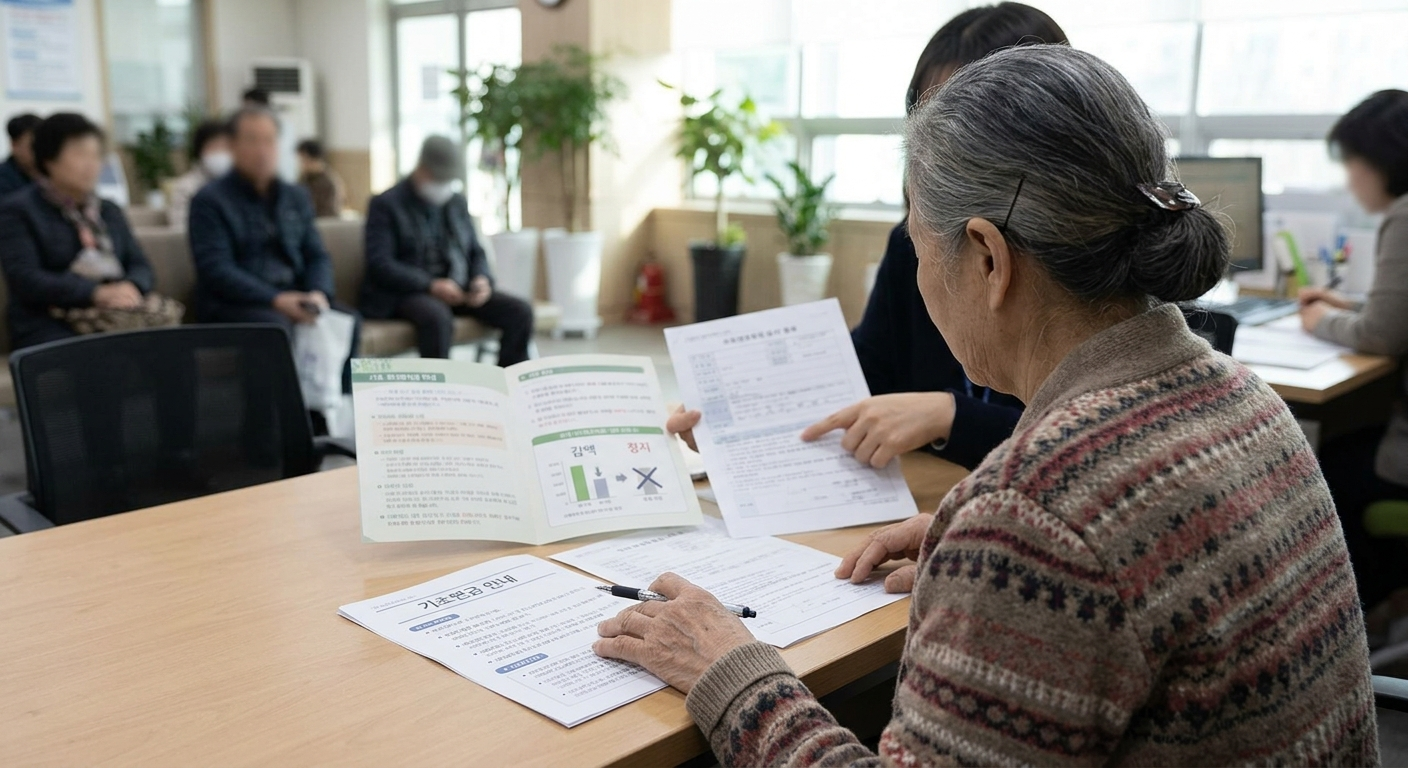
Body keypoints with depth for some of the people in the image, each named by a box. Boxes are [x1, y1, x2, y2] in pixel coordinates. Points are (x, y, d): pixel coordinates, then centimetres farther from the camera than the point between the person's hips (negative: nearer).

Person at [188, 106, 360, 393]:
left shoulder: (296, 198, 17)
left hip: (293, 298, 5)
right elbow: (216, 271, -11)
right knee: (275, 326, -35)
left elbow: (317, 257, 13)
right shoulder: (209, 201, -1)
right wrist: (276, 300, -23)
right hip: (232, 304, -5)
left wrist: (318, 293, -10)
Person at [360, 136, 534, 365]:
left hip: (459, 291, 6)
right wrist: (431, 285, -22)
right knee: (437, 316, -40)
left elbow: (476, 252, 20)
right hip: (407, 293, -5)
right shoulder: (386, 205, -1)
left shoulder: (458, 202, 17)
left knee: (520, 311, -16)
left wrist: (482, 279, -5)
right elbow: (379, 264, -11)